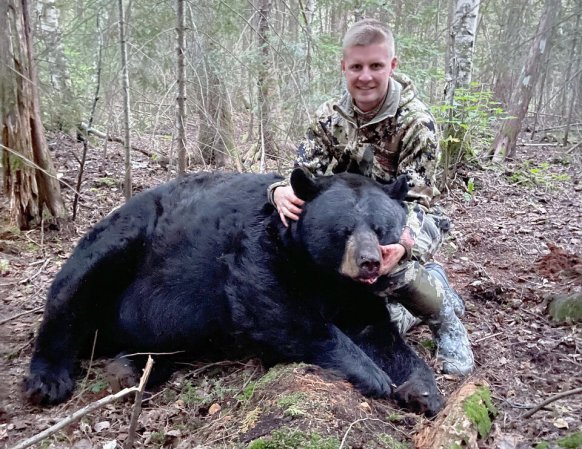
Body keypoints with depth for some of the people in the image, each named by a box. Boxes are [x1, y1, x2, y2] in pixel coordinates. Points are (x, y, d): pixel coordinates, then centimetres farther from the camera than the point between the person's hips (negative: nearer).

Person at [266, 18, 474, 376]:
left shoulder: (416, 122, -19)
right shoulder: (330, 118, -6)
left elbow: (415, 199, -24)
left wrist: (403, 245, -46)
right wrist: (281, 190, -37)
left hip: (405, 223, -4)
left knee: (393, 270, -35)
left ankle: (446, 316, -3)